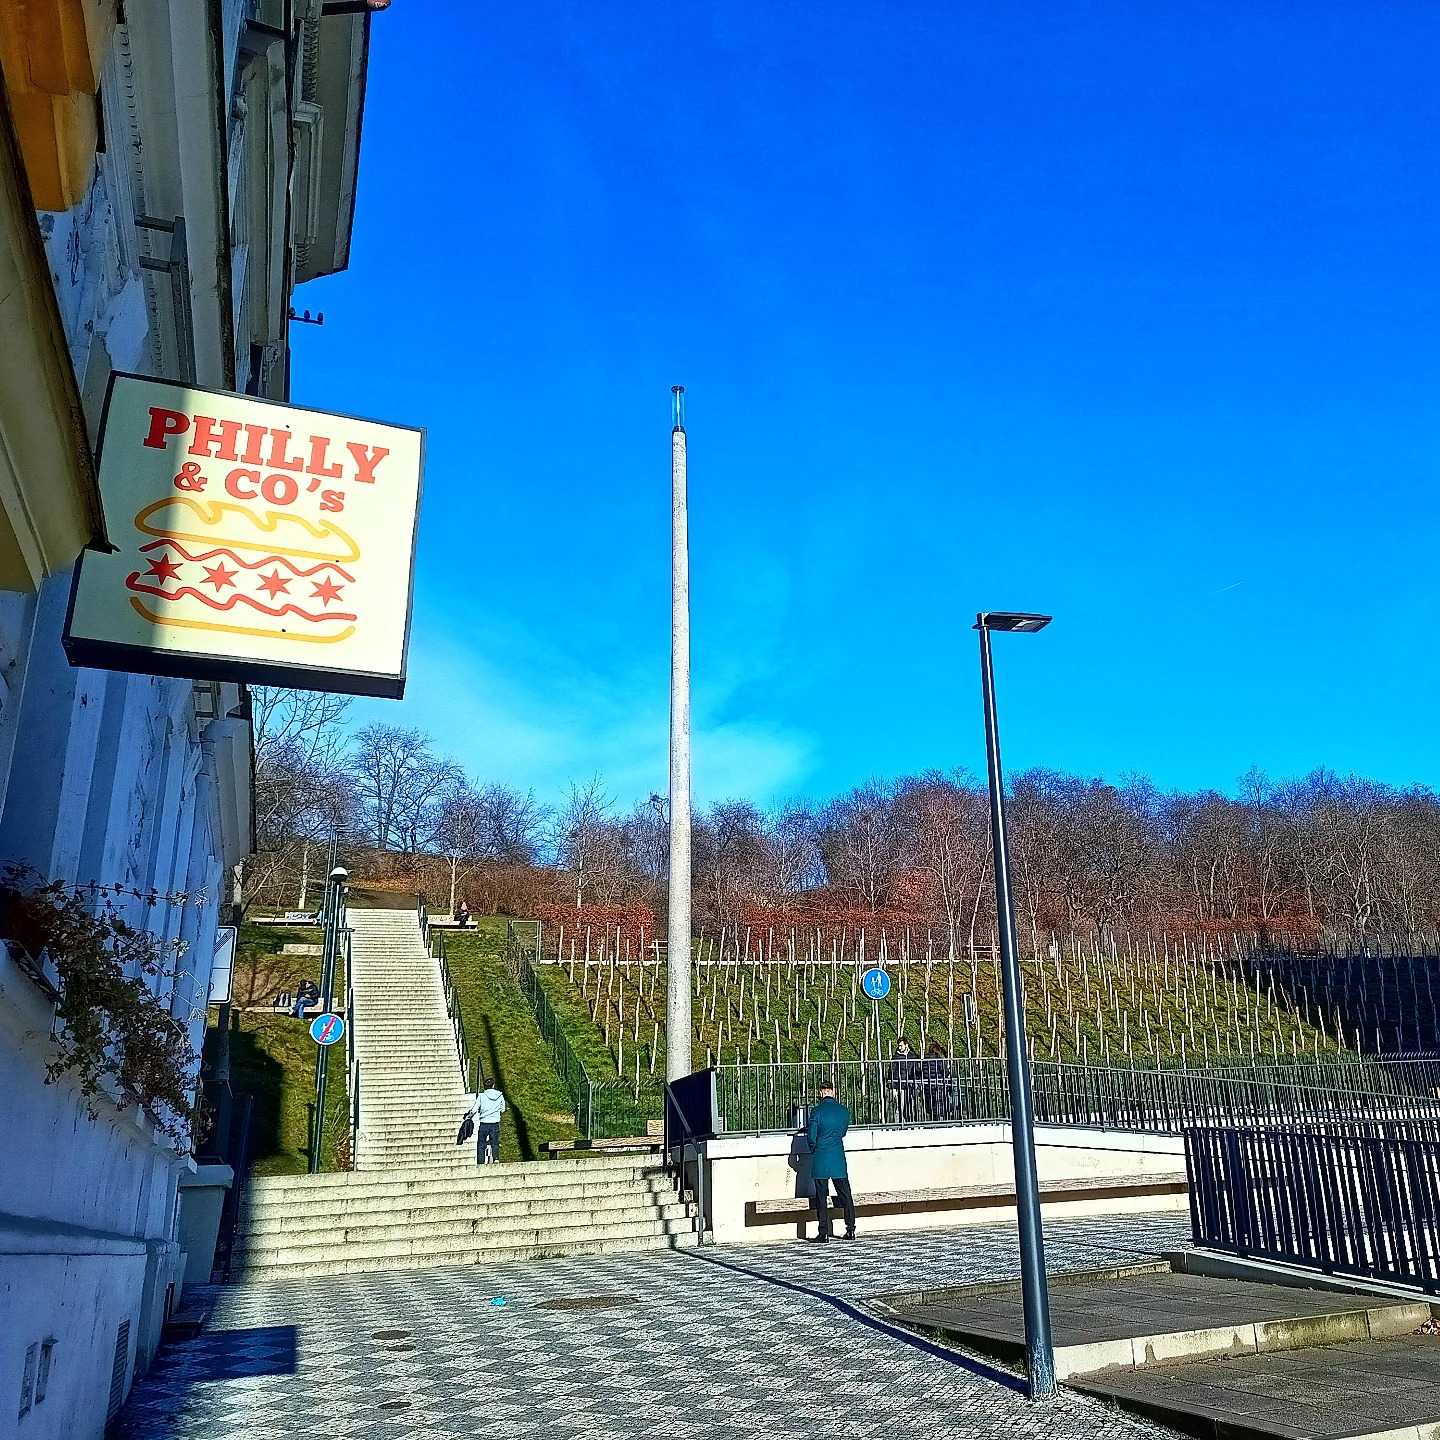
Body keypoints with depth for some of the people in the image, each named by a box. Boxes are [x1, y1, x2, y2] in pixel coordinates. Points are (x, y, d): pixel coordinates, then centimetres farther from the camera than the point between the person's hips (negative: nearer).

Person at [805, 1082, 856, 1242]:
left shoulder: (817, 1111, -9)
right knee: (845, 1195, 11)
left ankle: (823, 1233, 1)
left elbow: (811, 1137, -8)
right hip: (839, 1159, 3)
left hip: (820, 1160, -3)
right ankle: (850, 1229, 13)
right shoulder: (844, 1111, 2)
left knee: (821, 1197, 2)